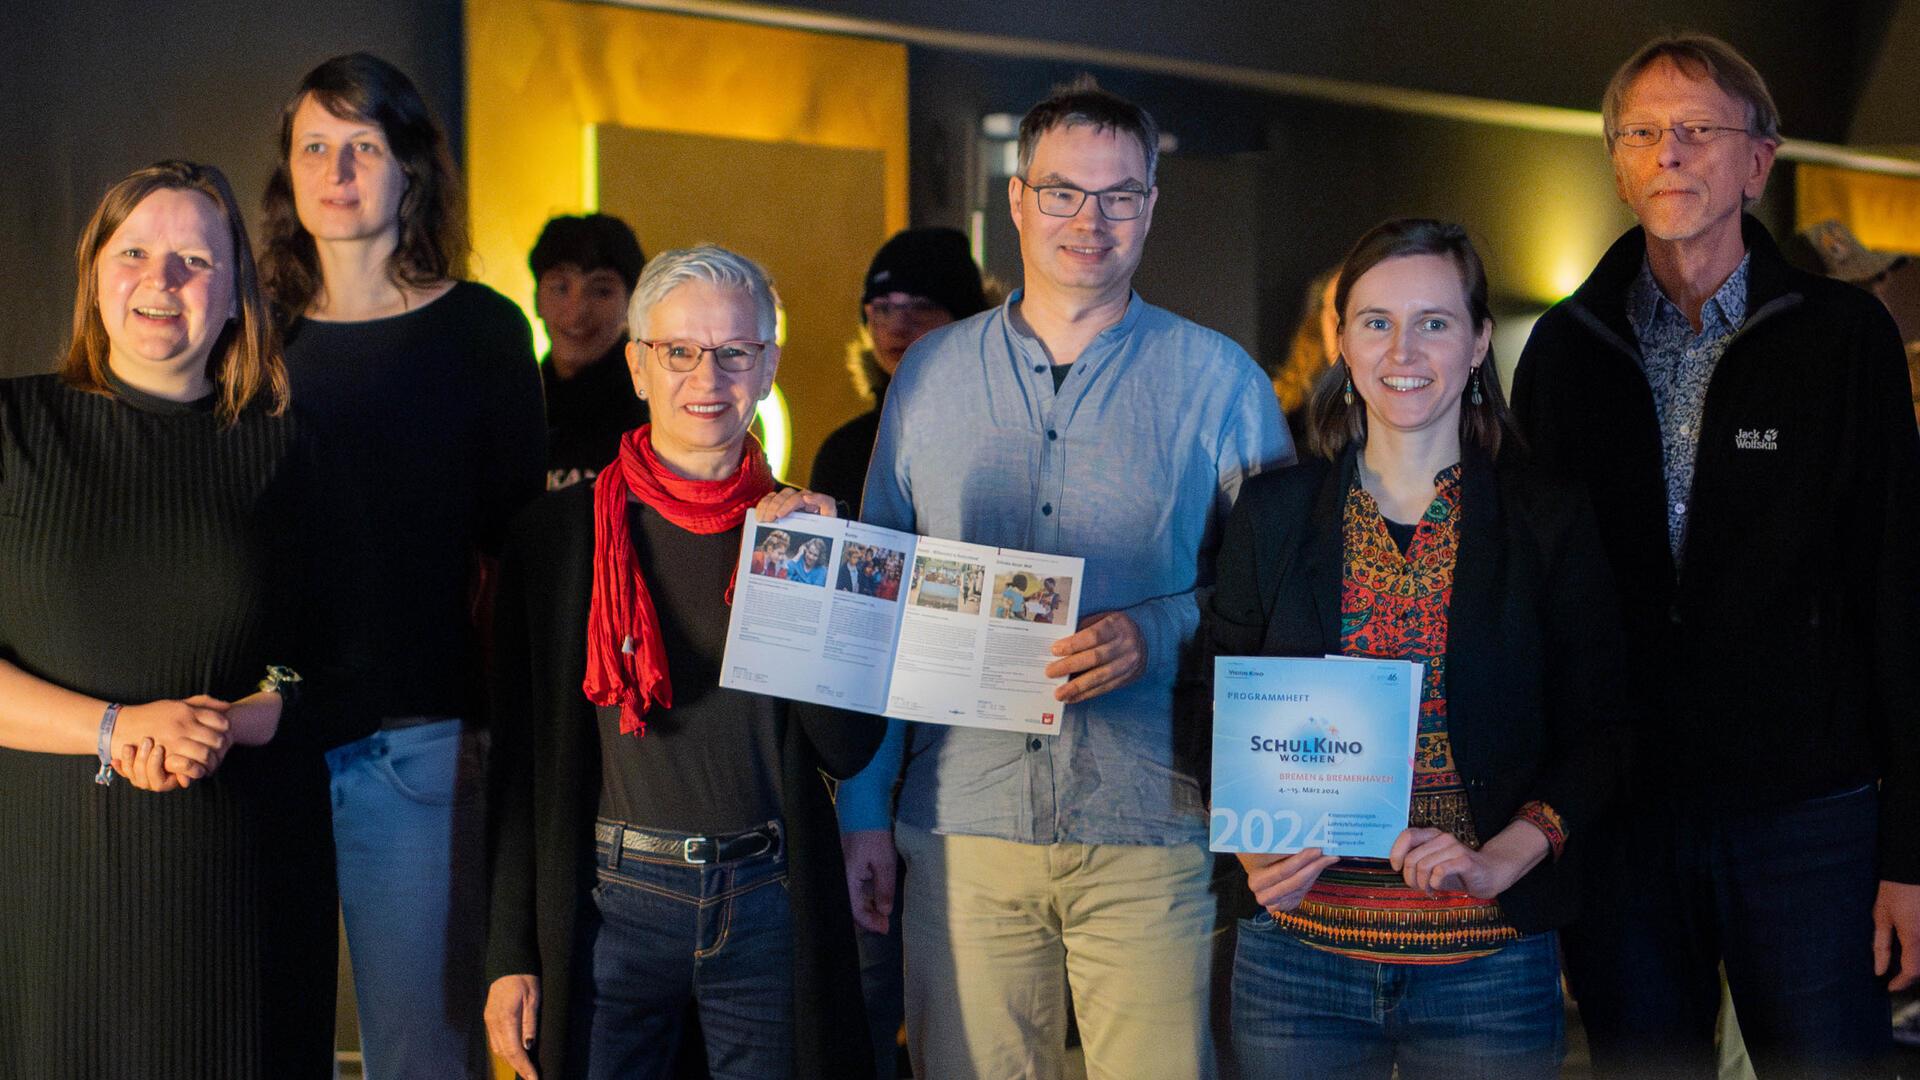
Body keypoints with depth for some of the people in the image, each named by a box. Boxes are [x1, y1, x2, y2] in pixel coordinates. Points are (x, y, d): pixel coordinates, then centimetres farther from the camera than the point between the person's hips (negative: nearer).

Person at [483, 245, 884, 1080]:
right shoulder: (557, 534, 0)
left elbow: (850, 750, -2)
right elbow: (524, 758, 2)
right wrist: (511, 956, -1)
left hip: (769, 907, 1)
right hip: (610, 904, -1)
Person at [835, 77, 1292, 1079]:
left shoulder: (1217, 380, 4)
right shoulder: (929, 374, 10)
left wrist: (1156, 635, -14)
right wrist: (865, 808, 8)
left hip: (1149, 841, -2)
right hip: (963, 830, 2)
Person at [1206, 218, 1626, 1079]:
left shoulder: (1549, 525, 1)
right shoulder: (1272, 514, 5)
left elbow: (1596, 739, 2)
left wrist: (1504, 857, -13)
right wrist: (1255, 849, -8)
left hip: (1487, 964, -1)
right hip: (1299, 953, 1)